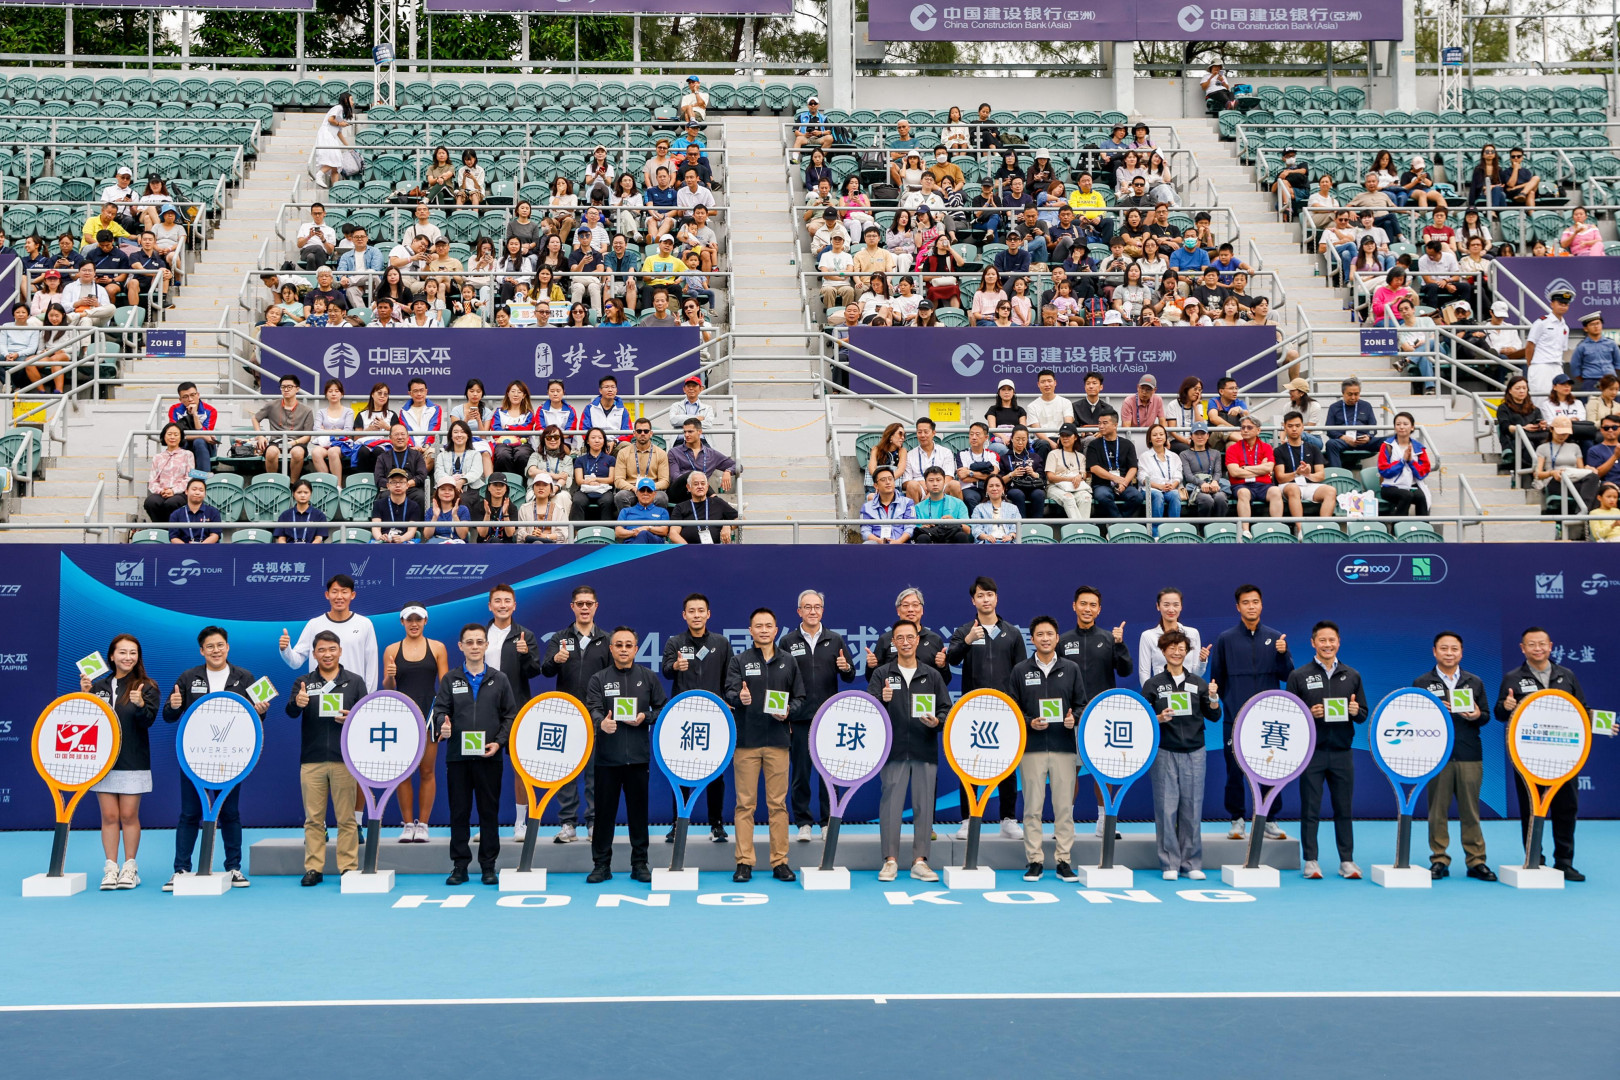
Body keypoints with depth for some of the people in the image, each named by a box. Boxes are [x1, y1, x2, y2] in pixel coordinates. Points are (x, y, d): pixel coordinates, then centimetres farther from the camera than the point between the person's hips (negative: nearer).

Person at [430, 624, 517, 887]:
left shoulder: (499, 679, 7)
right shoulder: (450, 679, 8)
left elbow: (510, 715, 6)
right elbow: (440, 709, 2)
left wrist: (499, 742, -6)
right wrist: (442, 724, -20)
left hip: (489, 757, 0)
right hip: (457, 756, 0)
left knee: (489, 811, 3)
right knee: (459, 812, 4)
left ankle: (488, 865, 11)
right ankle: (459, 865, 12)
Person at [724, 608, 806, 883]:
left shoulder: (789, 662, 10)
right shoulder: (738, 661, 5)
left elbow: (800, 697, 11)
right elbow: (729, 692, -7)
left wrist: (788, 710, -9)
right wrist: (739, 697, -30)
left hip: (778, 740, 1)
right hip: (746, 740, -1)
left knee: (778, 803, 3)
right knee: (745, 803, 1)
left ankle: (780, 862, 10)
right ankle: (744, 862, 6)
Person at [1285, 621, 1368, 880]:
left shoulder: (1352, 676, 11)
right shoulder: (1298, 676, 3)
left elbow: (1363, 715, 13)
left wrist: (1355, 711, -8)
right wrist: (1309, 713, -15)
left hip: (1342, 752, 2)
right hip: (1311, 752, -2)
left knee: (1344, 809, 6)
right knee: (1310, 809, 1)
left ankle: (1347, 860, 14)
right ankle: (1310, 860, 8)